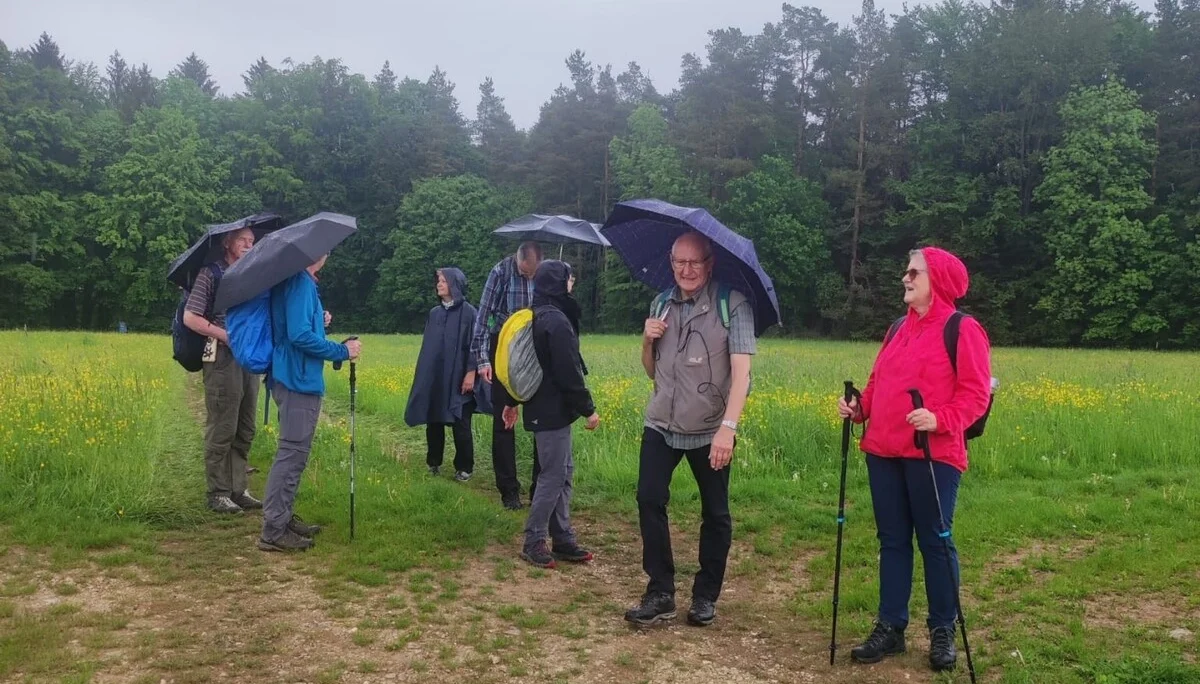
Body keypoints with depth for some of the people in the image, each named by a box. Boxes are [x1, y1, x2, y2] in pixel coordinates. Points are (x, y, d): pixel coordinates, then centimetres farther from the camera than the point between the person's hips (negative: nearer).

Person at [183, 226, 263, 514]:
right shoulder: (211, 273, -2)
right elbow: (190, 317, -6)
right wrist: (225, 335, -14)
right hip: (222, 358, -6)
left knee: (245, 430, 9)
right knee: (222, 429, -4)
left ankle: (239, 489, 16)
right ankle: (217, 494, 4)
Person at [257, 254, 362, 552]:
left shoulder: (293, 280, 14)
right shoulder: (300, 282, -15)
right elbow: (300, 335, -22)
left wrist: (318, 322, 17)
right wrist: (342, 351, -14)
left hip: (294, 379, 10)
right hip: (299, 380, -10)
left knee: (293, 453, 17)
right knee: (292, 453, -7)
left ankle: (283, 517, 26)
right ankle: (274, 531, -3)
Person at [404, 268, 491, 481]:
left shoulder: (468, 312, -5)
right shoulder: (434, 313, 11)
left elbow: (475, 345, -8)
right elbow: (427, 347, 14)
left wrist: (471, 374, -15)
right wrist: (423, 377, 12)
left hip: (458, 378, -5)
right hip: (435, 379, 5)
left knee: (460, 425, -1)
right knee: (433, 423, 9)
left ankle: (464, 468, 11)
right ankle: (433, 463, 24)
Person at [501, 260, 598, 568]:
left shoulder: (534, 318, 13)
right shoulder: (558, 321, -18)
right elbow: (568, 373, -20)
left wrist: (512, 401, 25)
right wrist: (588, 409, -12)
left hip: (542, 408, 10)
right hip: (553, 411, -10)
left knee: (563, 473, 14)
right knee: (553, 476, -2)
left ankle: (563, 539, 19)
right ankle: (533, 542, 7)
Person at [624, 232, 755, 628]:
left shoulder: (732, 304, -11)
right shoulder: (662, 304, 6)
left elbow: (741, 369, -20)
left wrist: (728, 426, -31)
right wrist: (647, 340, -7)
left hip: (710, 429, -4)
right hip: (661, 424, 4)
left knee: (715, 514, 7)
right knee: (649, 499, -9)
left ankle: (706, 596, 25)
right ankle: (660, 593, 3)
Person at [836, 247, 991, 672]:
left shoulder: (963, 330, -4)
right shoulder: (899, 329, 19)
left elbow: (975, 393, -10)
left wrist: (941, 419, -25)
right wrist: (859, 408, 3)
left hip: (933, 455, -7)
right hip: (883, 452, 7)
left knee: (934, 542, 2)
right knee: (892, 540, 11)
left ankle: (943, 632, 17)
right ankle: (890, 627, 20)